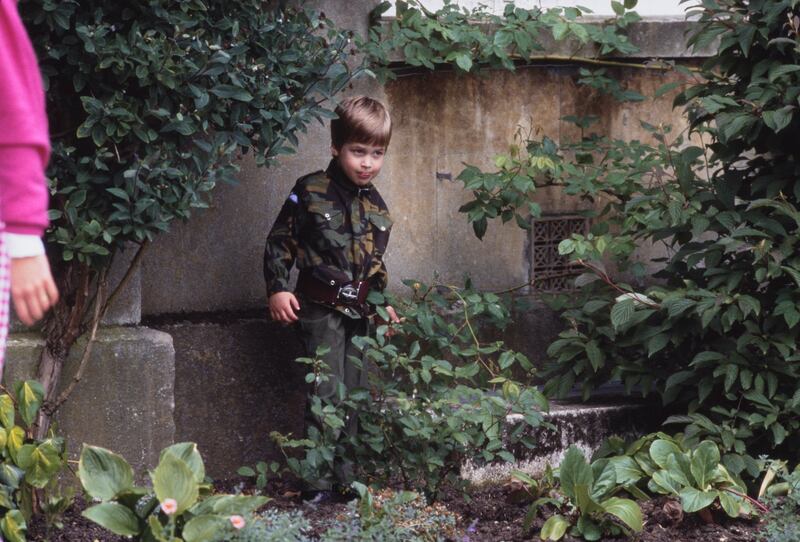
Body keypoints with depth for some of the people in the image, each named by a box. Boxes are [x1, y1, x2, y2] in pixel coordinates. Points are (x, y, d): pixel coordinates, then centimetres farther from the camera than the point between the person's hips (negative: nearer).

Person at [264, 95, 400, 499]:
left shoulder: (375, 205, 11)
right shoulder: (311, 192, -8)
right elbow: (280, 241, -5)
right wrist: (277, 289, -11)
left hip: (359, 312, 6)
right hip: (321, 309, -6)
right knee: (327, 396, -11)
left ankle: (345, 477, 18)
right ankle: (320, 483, -7)